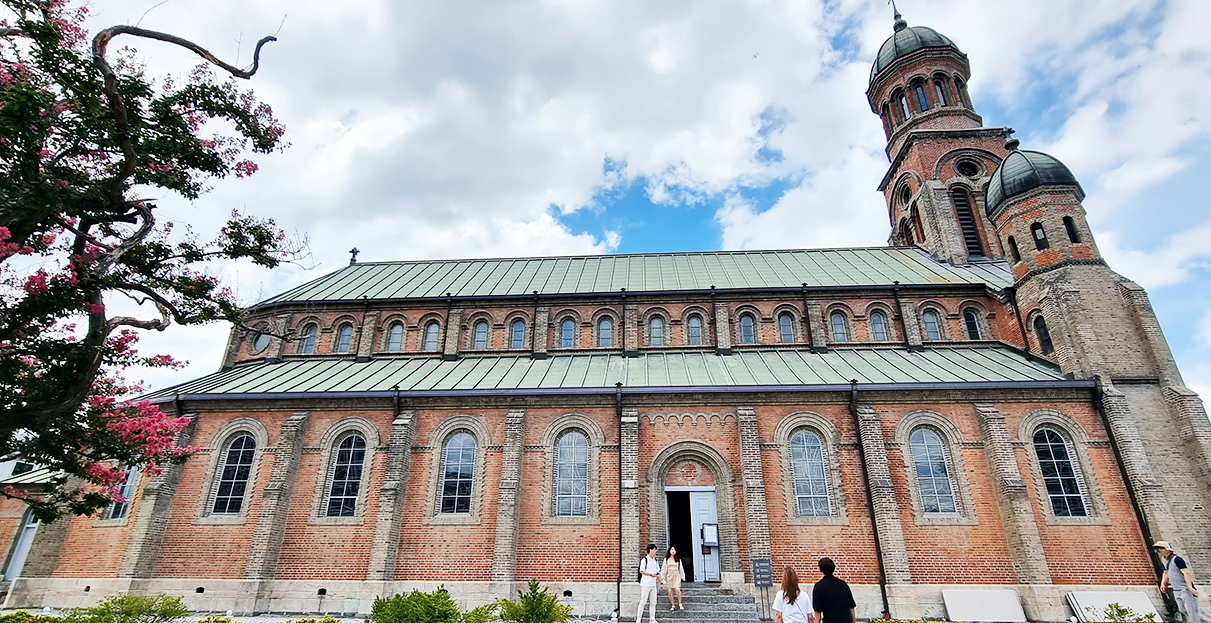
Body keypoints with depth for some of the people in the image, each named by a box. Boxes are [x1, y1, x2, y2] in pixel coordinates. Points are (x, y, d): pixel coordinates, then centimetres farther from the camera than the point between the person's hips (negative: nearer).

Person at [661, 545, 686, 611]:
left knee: (677, 589, -17)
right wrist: (663, 578, -3)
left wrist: (682, 577, 9)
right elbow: (663, 569, 4)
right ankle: (673, 605, 12)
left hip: (676, 576, 0)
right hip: (669, 576, 1)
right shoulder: (666, 559, 5)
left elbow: (681, 568, 13)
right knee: (670, 592, -3)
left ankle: (680, 604, -3)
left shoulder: (678, 559, 8)